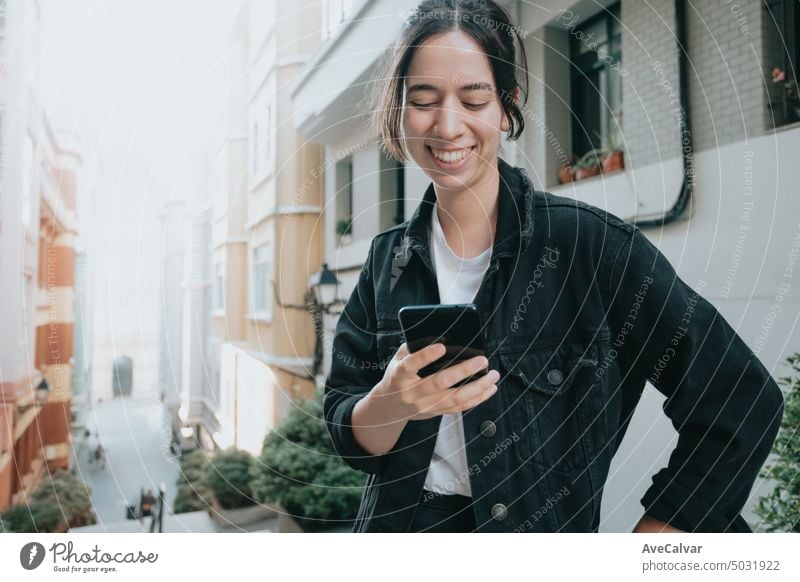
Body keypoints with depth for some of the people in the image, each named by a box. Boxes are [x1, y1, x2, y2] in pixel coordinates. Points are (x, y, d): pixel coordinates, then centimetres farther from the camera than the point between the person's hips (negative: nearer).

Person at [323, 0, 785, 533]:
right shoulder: (389, 260, -4)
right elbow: (349, 437, -4)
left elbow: (742, 404, -14)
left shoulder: (588, 242, -17)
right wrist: (390, 404, -25)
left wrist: (656, 530, -13)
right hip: (400, 526, 3)